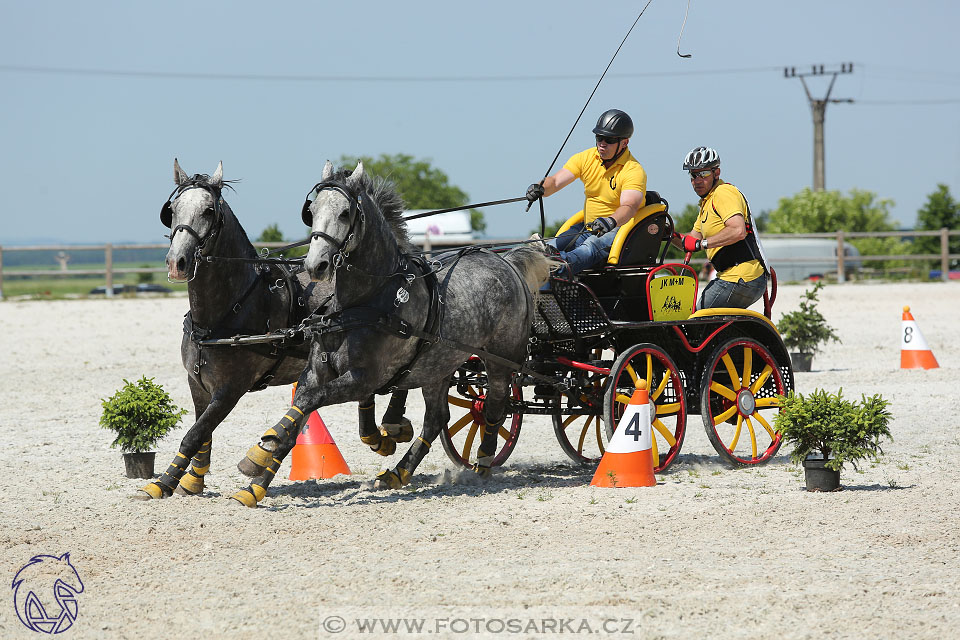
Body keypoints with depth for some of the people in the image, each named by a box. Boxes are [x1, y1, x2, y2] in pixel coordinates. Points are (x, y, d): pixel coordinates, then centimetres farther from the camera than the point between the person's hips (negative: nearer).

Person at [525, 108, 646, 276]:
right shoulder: (586, 158, 5)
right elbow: (556, 180, -3)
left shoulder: (634, 171, -14)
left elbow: (629, 207, -30)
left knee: (593, 245, -39)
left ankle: (562, 267, -64)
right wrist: (540, 188, -27)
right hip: (588, 228, 9)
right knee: (554, 245, -15)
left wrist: (611, 221, -51)